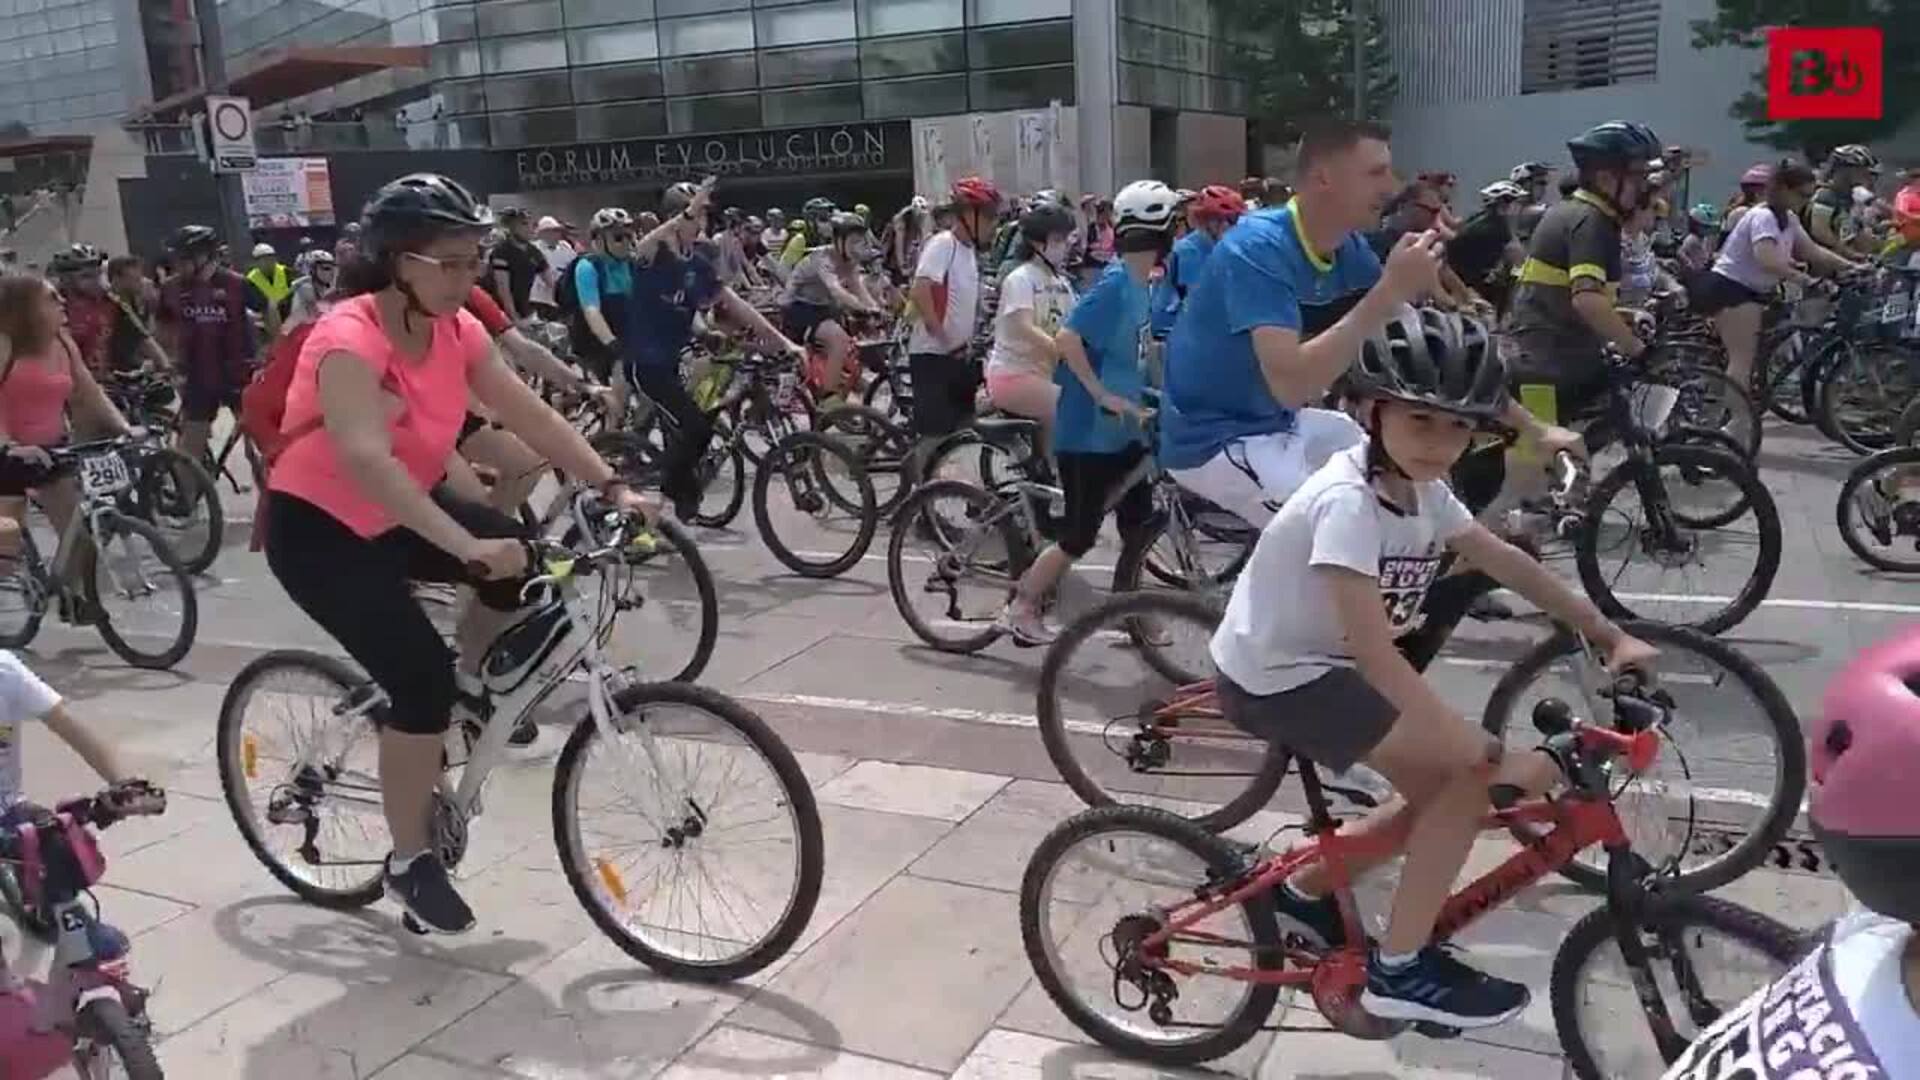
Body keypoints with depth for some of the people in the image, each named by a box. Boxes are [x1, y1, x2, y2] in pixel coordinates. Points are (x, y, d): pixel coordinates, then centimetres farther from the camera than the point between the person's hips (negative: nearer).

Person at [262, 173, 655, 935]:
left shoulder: (456, 330, -7)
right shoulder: (349, 340, -29)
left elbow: (531, 416, -7)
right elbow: (367, 461, -43)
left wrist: (612, 487, -18)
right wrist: (467, 546, -51)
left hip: (400, 512, 7)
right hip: (318, 529, -7)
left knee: (526, 564, -16)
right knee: (422, 683, -18)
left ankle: (470, 679, 14)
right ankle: (410, 863, 2)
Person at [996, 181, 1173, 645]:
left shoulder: (1140, 286, 9)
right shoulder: (1116, 283, -18)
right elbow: (1067, 340, -25)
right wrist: (1103, 395, -23)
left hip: (1123, 430, 9)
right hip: (1090, 431, -9)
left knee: (1138, 528, 11)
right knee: (1080, 535, -2)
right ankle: (1019, 609, 11)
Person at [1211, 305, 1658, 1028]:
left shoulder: (1421, 488, -1)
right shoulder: (1347, 501, -29)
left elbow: (1507, 563, 10)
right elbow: (1377, 653, -34)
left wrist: (1609, 637, 11)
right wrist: (1496, 756, -33)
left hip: (1314, 663, 9)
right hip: (1274, 677, -9)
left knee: (1445, 789, 10)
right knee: (1471, 772, -13)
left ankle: (1306, 890, 29)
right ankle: (1400, 970, 0)